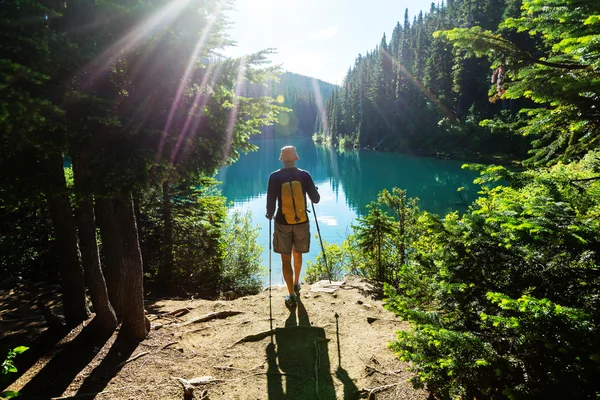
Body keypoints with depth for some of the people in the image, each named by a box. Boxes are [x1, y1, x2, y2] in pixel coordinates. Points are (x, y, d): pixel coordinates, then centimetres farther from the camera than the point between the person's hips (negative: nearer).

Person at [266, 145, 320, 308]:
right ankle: (296, 284, 42)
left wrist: (270, 215, 14)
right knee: (297, 254, 23)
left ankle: (291, 296, 9)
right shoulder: (304, 175, -5)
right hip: (302, 222, 2)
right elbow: (316, 199, 0)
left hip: (283, 223, -2)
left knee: (286, 259, 7)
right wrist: (314, 191, 23)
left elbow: (271, 201, -6)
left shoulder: (274, 177, -8)